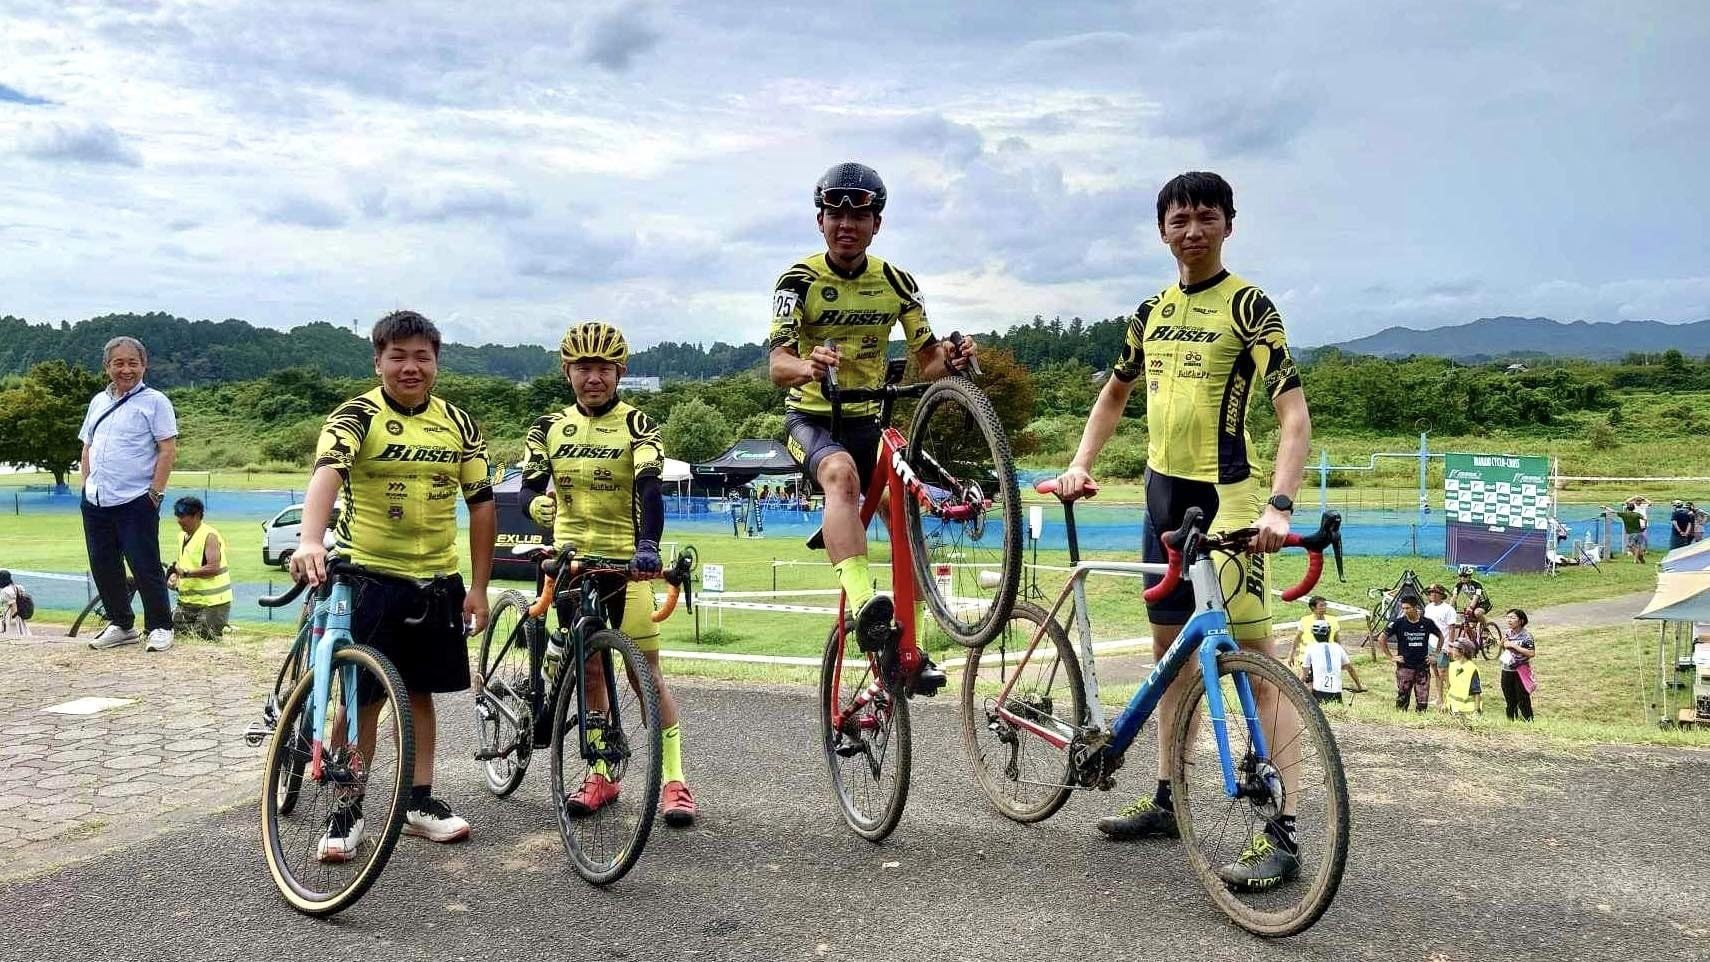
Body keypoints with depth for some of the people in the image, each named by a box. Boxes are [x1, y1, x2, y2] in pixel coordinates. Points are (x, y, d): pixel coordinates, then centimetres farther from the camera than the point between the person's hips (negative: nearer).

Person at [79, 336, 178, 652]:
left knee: (144, 567, -4)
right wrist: (86, 485, 11)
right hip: (96, 501, 7)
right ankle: (121, 625, 24)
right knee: (103, 567, 11)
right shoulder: (98, 402, 15)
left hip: (136, 501, -6)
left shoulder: (154, 401, -4)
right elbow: (88, 447, 21)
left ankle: (160, 628, 7)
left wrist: (155, 492, -13)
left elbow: (168, 450, -8)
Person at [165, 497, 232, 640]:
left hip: (212, 602, -9)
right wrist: (175, 575, 5)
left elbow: (214, 568, -21)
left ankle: (226, 629, 19)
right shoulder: (183, 536, 14)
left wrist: (186, 572, -23)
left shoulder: (209, 536, -13)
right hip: (187, 601, 9)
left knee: (201, 636, -11)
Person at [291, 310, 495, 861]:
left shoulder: (458, 424, 4)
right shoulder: (357, 416, -9)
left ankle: (418, 802, 24)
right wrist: (311, 541, -47)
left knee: (419, 691, 13)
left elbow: (482, 504, 7)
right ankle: (347, 809, 14)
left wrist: (478, 588, 3)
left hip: (436, 581, 4)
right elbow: (327, 472, -28)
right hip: (368, 577, -3)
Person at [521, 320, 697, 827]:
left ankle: (674, 780, 2)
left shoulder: (636, 424, -4)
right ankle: (602, 774, 21)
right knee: (589, 670, 9)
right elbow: (529, 487, -1)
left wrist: (648, 545, -36)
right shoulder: (548, 428, 7)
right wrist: (538, 504, -26)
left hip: (624, 561, -3)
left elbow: (649, 486, -18)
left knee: (647, 672, -4)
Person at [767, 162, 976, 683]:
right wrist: (807, 366, -47)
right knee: (842, 474, -36)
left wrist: (951, 359, -26)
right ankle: (862, 605, -53)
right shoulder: (799, 281, -11)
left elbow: (927, 357, -1)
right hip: (810, 417, -4)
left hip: (868, 418, 4)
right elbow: (777, 363, -23)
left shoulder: (897, 282, -1)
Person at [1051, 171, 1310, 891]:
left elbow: (1294, 413, -17)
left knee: (1255, 657, -11)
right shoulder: (1152, 313, 11)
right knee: (1171, 647, 15)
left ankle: (1282, 831, -7)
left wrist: (1278, 505, -30)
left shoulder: (1248, 306, -8)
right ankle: (1166, 798, 27)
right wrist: (1080, 465, 12)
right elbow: (1115, 393, 25)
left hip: (1225, 493, -7)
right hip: (1164, 489, 7)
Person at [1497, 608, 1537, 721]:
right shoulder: (1508, 633, 8)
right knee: (1509, 700, 14)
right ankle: (1511, 721, 24)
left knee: (1523, 700, -3)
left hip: (1520, 672, -7)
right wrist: (1503, 643, 1)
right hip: (1506, 671, 7)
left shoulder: (1526, 635, -12)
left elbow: (1531, 653, -22)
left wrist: (1514, 646, -21)